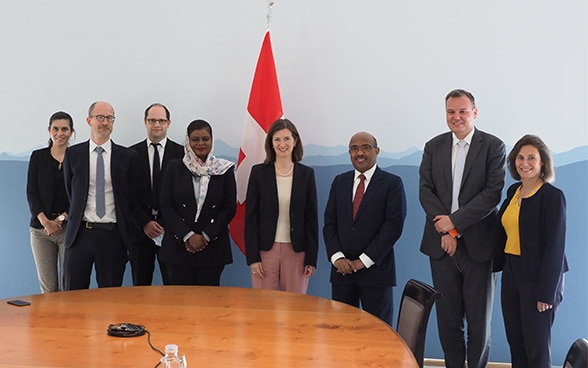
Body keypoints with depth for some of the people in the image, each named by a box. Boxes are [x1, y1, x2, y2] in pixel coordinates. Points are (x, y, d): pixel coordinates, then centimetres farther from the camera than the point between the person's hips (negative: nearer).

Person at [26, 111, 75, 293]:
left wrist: (61, 219, -11)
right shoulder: (38, 157, 7)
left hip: (69, 228, -2)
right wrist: (45, 221, -9)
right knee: (47, 286, 2)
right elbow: (31, 192, 4)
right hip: (41, 228, 2)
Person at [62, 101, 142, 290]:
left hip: (113, 234, -1)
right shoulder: (72, 154, 4)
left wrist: (125, 227, 6)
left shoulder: (128, 156, 1)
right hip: (80, 233, 1)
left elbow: (134, 195, 7)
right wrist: (78, 217, 13)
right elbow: (70, 191, 13)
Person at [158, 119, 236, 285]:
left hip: (213, 246, 0)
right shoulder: (174, 168, 5)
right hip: (178, 245, 0)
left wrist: (206, 236, -9)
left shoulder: (224, 170, 3)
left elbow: (230, 208, 0)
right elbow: (166, 206, 0)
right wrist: (188, 235, -10)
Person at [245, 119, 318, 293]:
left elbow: (311, 218, 4)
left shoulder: (306, 173, 3)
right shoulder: (258, 172, 1)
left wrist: (312, 258, 0)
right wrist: (252, 257, -6)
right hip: (265, 249, 0)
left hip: (296, 251, 1)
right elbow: (250, 217, 1)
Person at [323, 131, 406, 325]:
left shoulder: (392, 183, -1)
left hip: (375, 269, -3)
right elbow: (329, 223, 9)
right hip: (342, 268, 4)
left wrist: (364, 261, -13)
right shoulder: (339, 182, 12)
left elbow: (394, 225, -10)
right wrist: (337, 257, -6)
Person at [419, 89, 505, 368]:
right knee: (447, 317, 9)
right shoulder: (433, 146, 8)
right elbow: (425, 191, 2)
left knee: (479, 318, 7)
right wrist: (446, 229, -9)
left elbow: (493, 193, -11)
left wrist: (455, 221, -14)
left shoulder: (493, 146, -2)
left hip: (478, 244, -2)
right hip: (442, 242, 3)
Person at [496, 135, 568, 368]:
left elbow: (555, 247, -16)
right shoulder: (513, 191, 8)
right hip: (511, 273, 7)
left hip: (537, 277, -7)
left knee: (537, 348, 2)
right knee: (515, 342, 14)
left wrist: (547, 292, -17)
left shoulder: (552, 196, -13)